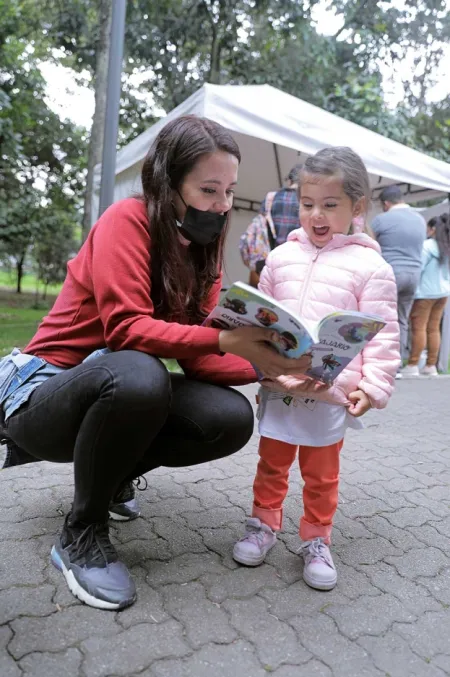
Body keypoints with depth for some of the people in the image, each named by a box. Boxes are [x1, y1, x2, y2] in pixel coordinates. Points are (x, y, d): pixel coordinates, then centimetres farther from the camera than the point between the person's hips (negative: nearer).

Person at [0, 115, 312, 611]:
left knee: (231, 418, -17)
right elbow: (126, 327, -29)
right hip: (42, 389, -6)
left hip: (120, 392, 6)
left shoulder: (204, 247, 2)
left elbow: (198, 358, -7)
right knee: (137, 374, -39)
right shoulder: (128, 220, -16)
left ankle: (107, 473, 10)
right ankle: (81, 536, -12)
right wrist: (225, 339, -36)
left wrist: (264, 366, -22)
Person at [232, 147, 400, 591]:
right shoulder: (281, 257, 6)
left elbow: (383, 334, -4)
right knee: (271, 463, 18)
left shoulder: (370, 266, -3)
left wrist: (373, 385, -11)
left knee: (321, 474, 13)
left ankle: (316, 541, 33)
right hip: (276, 385, 3)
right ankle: (263, 524, 38)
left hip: (330, 393, -3)